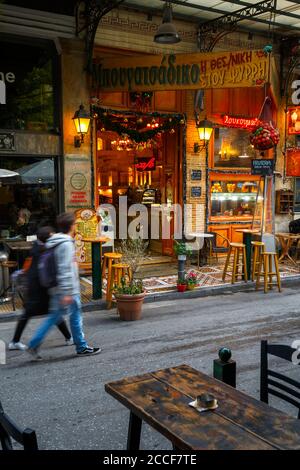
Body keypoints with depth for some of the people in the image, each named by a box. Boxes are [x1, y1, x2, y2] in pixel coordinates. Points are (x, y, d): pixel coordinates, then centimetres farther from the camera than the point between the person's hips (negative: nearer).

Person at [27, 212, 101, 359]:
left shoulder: (56, 243, 12)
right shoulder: (66, 244, -18)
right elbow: (65, 270, -22)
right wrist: (67, 293, -23)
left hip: (58, 290, 9)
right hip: (68, 290, -9)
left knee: (54, 317, 13)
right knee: (75, 316, 4)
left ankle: (34, 345, 13)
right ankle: (82, 347, 17)